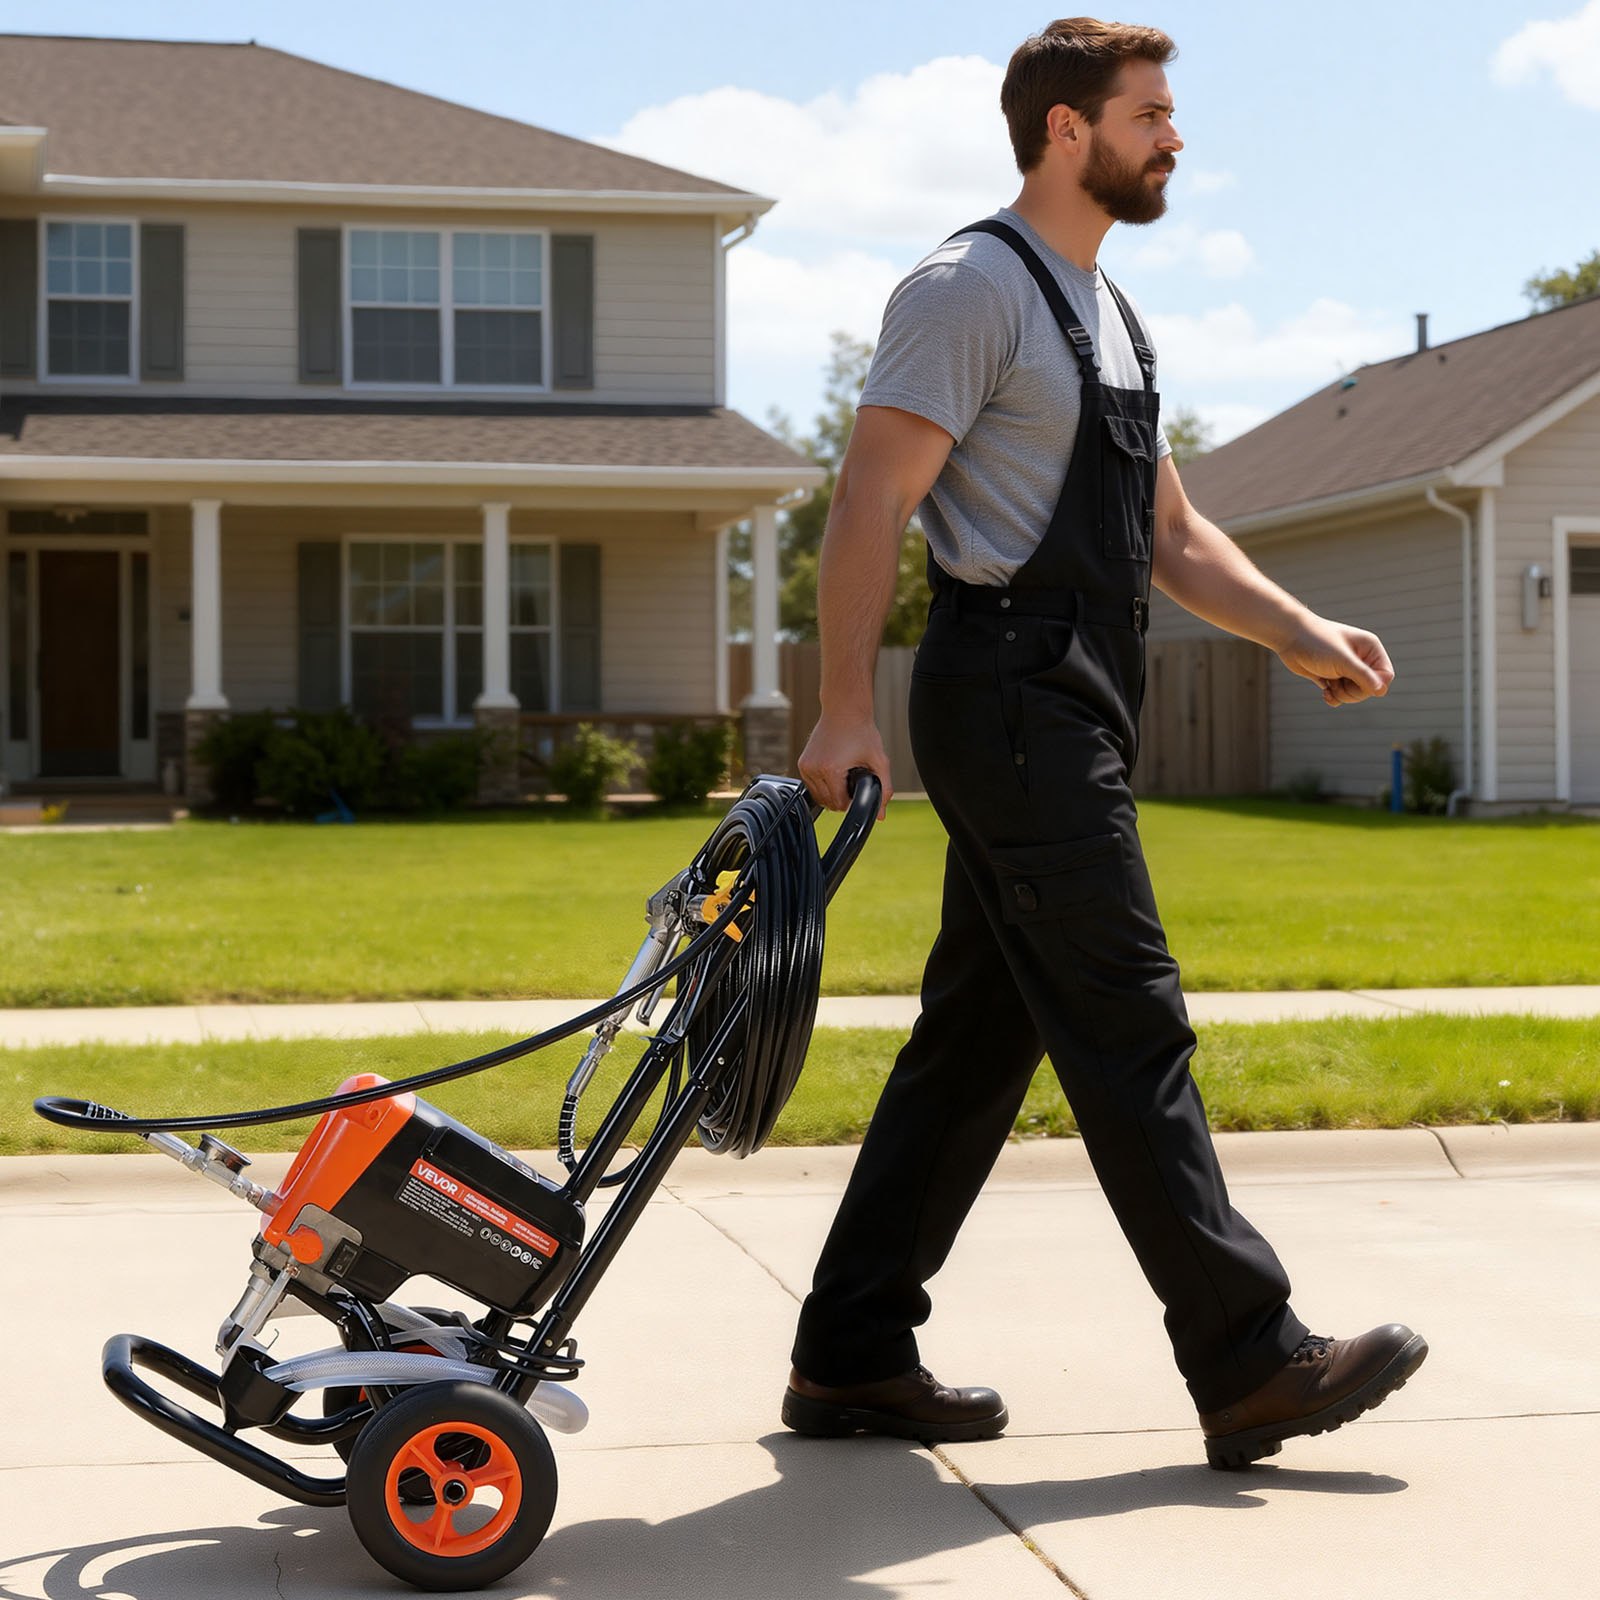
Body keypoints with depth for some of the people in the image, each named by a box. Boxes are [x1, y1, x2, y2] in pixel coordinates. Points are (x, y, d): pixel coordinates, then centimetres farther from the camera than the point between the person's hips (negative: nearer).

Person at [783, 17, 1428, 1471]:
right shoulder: (973, 289, -7)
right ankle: (1251, 1362, -4)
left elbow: (1168, 531, 23)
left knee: (980, 1039, 9)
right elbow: (873, 503, -14)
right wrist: (845, 710, -21)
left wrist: (1301, 634, 10)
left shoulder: (1108, 313, 22)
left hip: (1070, 717, 10)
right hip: (1010, 698, -10)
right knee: (1131, 1030, -8)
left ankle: (852, 1359, 15)